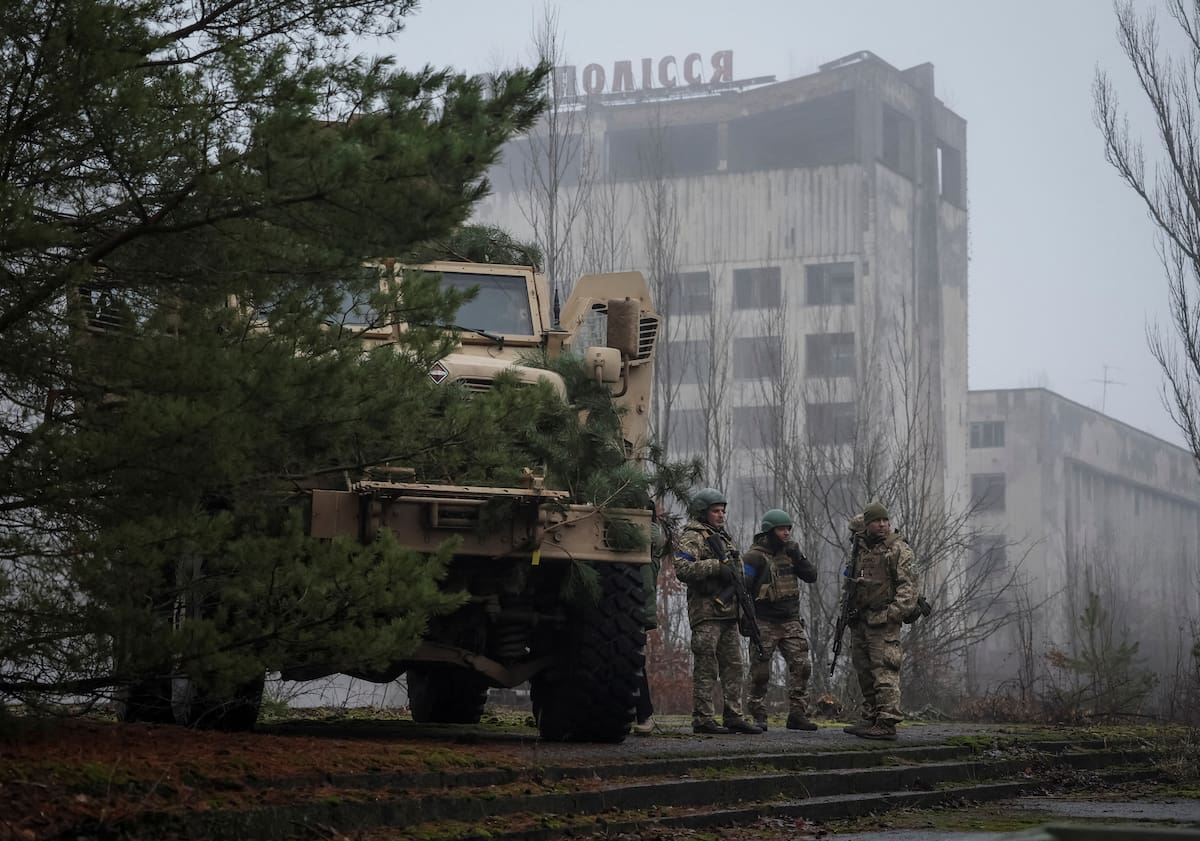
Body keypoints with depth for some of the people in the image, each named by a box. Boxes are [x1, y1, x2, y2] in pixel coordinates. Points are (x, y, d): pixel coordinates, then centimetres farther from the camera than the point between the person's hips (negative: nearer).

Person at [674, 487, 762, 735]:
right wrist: (716, 566, -22)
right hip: (706, 612, -9)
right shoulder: (692, 537, -6)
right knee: (706, 668, -7)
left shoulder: (723, 536, 22)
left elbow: (737, 570, 31)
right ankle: (702, 719, -5)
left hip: (728, 611, 9)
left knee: (733, 666, 8)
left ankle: (733, 717, 12)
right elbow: (682, 569, -20)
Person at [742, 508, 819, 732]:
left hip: (790, 621, 5)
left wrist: (798, 557, -7)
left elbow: (811, 576, 8)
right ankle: (758, 717, 9)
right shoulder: (755, 556, -9)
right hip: (765, 623, -5)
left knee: (802, 665, -5)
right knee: (760, 672, 0)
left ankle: (797, 714, -1)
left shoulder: (789, 552, 10)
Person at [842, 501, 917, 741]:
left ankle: (887, 723, -17)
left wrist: (895, 612, -23)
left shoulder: (899, 549, -5)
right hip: (859, 620, 7)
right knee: (865, 672, 11)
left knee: (885, 672, -13)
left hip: (884, 620, -7)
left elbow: (908, 585, -11)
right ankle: (871, 719, 17)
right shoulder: (858, 548, 15)